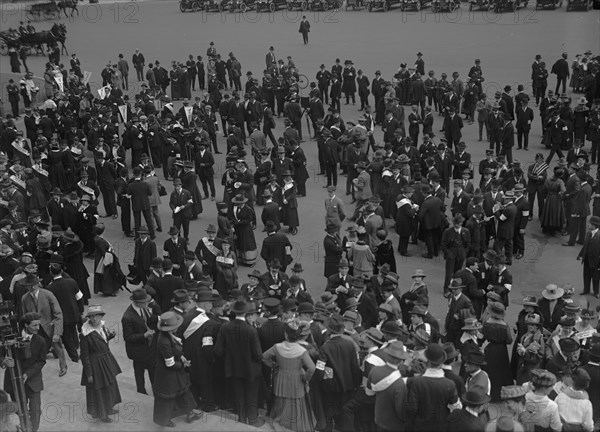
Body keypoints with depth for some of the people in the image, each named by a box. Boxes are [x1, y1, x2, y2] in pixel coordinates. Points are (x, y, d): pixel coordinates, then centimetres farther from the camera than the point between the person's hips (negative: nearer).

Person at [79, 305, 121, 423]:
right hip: (95, 364, -8)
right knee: (98, 389, 9)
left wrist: (110, 335, -5)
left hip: (107, 361, 8)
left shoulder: (102, 326, -4)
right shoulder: (85, 334, -25)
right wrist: (89, 374, -17)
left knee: (110, 385, 24)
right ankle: (101, 414, 31)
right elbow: (84, 355, -19)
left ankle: (108, 408, 47)